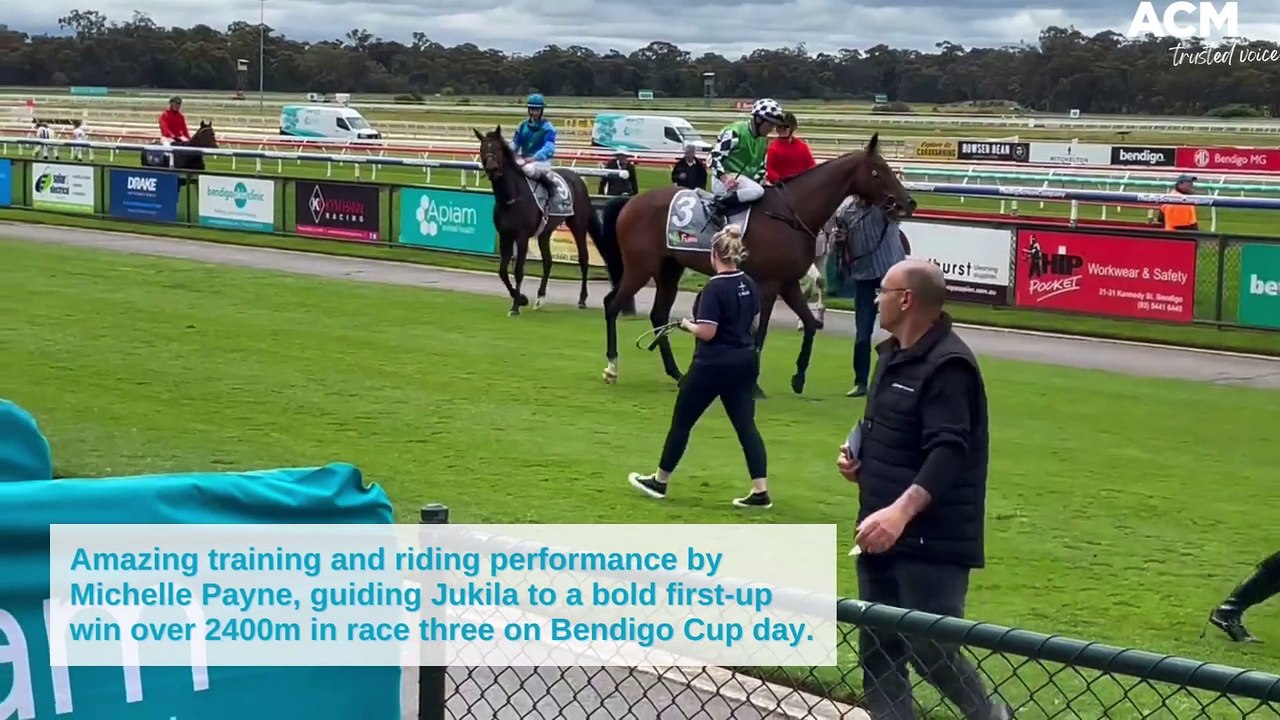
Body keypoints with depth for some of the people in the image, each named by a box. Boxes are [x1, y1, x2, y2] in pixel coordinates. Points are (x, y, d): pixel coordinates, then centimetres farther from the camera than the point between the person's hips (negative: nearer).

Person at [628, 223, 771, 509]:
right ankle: (761, 491, 0)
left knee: (681, 422, 9)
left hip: (713, 365, -7)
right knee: (746, 425, 6)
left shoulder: (714, 288, -19)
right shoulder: (750, 285, 4)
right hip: (744, 362, 7)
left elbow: (707, 332, -21)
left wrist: (688, 324, -3)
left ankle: (659, 482, 21)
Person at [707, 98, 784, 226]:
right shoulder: (735, 132, -15)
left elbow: (760, 165, 22)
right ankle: (719, 207, -27)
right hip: (725, 180, -10)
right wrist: (724, 176, -36)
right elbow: (715, 156, -20)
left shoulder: (762, 140, 14)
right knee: (757, 191, -34)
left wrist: (756, 180, 2)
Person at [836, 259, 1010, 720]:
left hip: (932, 540, -10)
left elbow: (948, 452, -26)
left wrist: (901, 511, -38)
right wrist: (857, 458, 6)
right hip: (882, 533, 10)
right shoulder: (893, 355, 14)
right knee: (877, 648, 10)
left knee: (930, 650, -9)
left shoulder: (947, 365, -17)